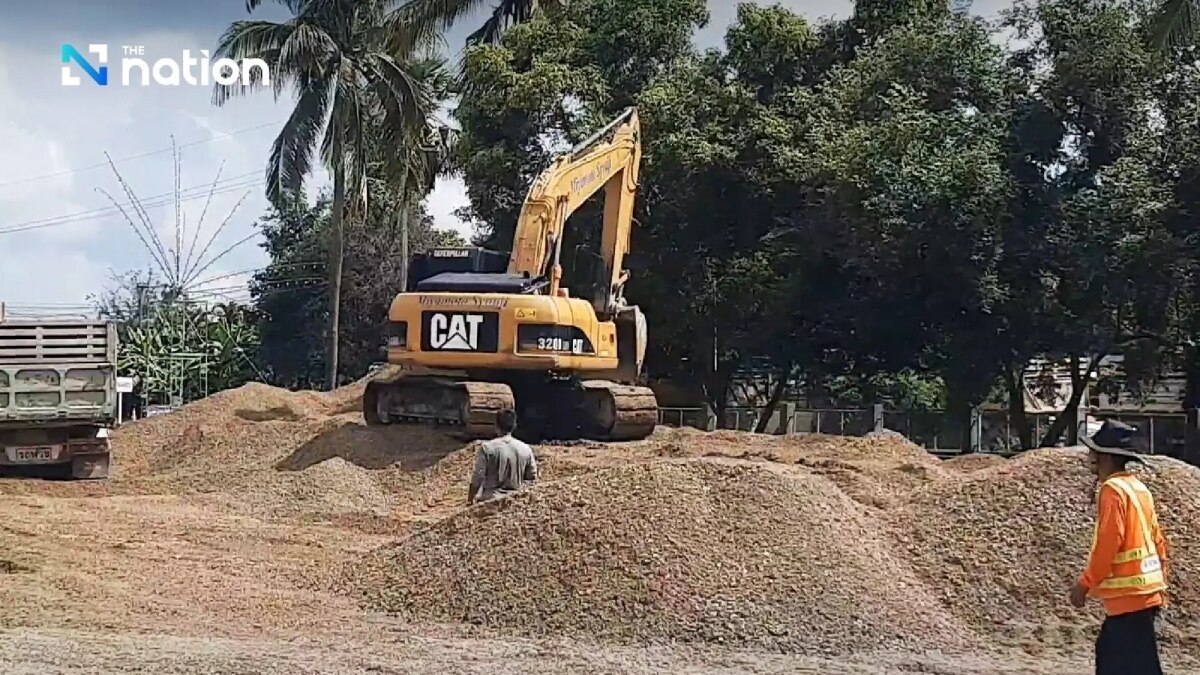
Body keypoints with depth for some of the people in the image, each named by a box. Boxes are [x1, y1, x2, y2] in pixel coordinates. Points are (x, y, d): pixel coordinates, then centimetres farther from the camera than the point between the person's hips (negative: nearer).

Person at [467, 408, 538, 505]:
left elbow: (477, 479, -8)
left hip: (490, 500, -3)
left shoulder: (486, 448, -9)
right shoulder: (526, 449, 1)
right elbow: (532, 479, 8)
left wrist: (470, 500, 3)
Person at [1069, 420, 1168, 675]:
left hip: (1129, 597, -10)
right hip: (1146, 593, 10)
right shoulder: (1138, 488, 13)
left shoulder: (1113, 489, -14)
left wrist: (1085, 584, -14)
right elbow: (1158, 540, 17)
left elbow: (1108, 543, -20)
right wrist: (1160, 581, 22)